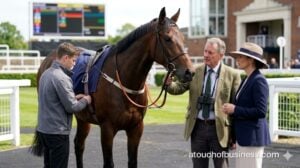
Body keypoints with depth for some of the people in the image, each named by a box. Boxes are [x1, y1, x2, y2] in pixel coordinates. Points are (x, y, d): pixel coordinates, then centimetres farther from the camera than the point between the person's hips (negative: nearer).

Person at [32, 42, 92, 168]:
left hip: (43, 129, 9)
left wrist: (74, 97, 12)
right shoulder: (62, 78, -20)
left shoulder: (46, 73, 9)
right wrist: (85, 100, 1)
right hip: (57, 132, -9)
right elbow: (71, 107, -17)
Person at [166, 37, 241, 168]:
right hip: (198, 127, 3)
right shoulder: (195, 71, 3)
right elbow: (179, 88, -1)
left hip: (219, 128, -3)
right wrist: (169, 83, -26)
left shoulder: (232, 75, -5)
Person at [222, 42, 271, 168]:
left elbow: (261, 111, -21)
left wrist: (235, 110, -17)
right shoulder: (247, 80, 13)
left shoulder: (259, 81, -14)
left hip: (252, 137, -9)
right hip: (242, 136, 9)